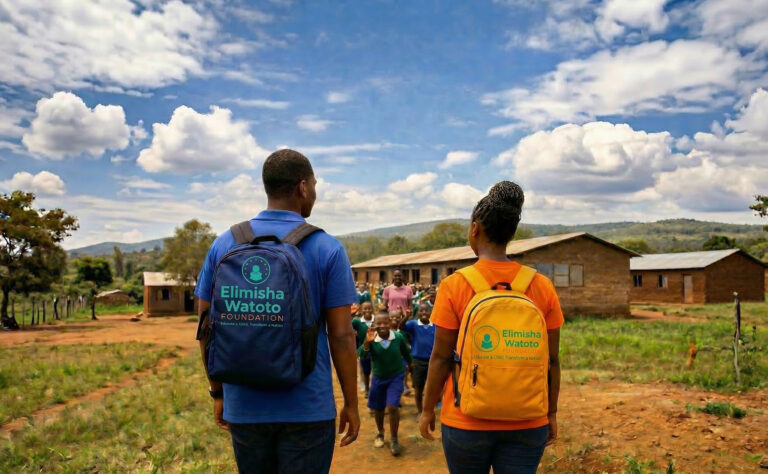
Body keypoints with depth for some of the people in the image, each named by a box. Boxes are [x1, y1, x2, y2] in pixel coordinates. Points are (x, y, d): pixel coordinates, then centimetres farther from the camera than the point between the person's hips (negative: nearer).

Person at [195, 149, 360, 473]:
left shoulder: (224, 244, 0)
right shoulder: (327, 249, -9)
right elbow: (341, 335, -9)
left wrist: (218, 392, 15)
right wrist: (351, 403, 2)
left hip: (244, 405, 4)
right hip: (307, 407, -3)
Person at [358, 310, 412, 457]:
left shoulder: (398, 337, -19)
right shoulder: (371, 340, -19)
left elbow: (406, 354, 0)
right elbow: (361, 355, -34)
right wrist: (367, 342, -51)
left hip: (396, 377, -2)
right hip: (378, 378, 2)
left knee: (392, 407, -15)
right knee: (377, 409, 16)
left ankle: (394, 439, 6)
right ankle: (380, 433, 44)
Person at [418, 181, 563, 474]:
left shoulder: (454, 286, -10)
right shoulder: (542, 287, -3)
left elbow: (441, 357, -7)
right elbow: (551, 360, 1)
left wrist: (428, 409, 6)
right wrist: (551, 413, 14)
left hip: (467, 421, -1)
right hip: (527, 423, 2)